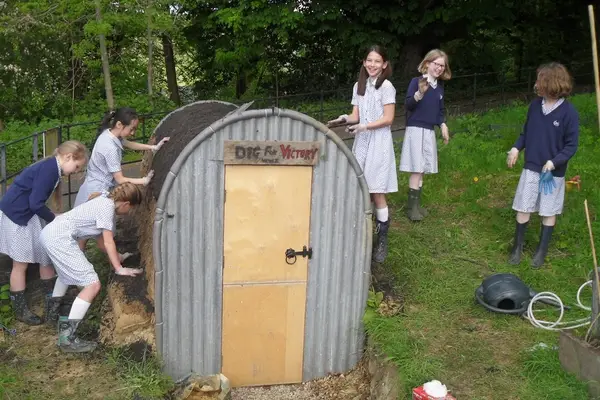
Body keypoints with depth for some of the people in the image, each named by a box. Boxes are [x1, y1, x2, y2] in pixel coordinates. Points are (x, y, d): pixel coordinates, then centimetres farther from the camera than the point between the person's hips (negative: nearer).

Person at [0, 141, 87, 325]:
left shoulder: (52, 168, 6)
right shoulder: (49, 169, -23)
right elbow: (36, 204, -25)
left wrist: (54, 217, 6)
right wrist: (55, 218, -11)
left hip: (30, 215, 10)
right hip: (16, 216, -10)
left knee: (46, 255, 15)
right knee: (21, 263, 1)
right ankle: (20, 309, 13)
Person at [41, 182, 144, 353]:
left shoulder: (106, 201, 16)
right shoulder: (108, 207, -12)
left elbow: (104, 239, 25)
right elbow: (108, 243, -8)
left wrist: (117, 257, 34)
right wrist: (119, 269, -2)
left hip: (51, 232, 11)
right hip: (59, 238, -11)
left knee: (68, 271, 39)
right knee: (93, 284, -12)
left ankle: (54, 310, 60)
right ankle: (67, 338, -11)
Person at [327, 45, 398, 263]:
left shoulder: (386, 86, -7)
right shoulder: (359, 86, 12)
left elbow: (388, 118, -10)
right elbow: (356, 115, 11)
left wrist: (364, 126, -19)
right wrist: (345, 119, -10)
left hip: (378, 143, -5)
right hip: (361, 142, 6)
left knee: (376, 191, -6)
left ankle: (382, 239, 4)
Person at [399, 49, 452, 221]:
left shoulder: (440, 86, 12)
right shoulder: (416, 81, -8)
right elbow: (408, 105, -15)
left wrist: (443, 125, 6)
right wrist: (420, 93, -32)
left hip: (430, 131, 7)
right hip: (415, 130, -6)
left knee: (422, 170, 9)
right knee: (416, 170, -8)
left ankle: (417, 204, 17)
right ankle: (411, 207, -1)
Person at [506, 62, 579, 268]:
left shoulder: (569, 112, -17)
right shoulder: (535, 105, -4)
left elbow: (571, 145, -12)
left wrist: (554, 162, -23)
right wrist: (516, 148, -6)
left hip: (553, 172, -3)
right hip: (531, 168, 3)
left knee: (549, 212, 11)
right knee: (523, 209, 9)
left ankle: (542, 250, 26)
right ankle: (517, 247, 24)